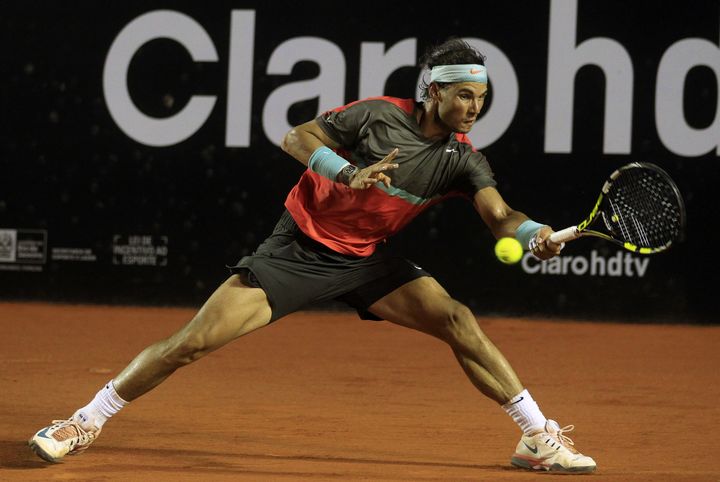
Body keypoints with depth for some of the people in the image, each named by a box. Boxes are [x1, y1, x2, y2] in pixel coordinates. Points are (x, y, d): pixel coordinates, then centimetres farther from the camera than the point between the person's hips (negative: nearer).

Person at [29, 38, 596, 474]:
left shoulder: (464, 160, -6)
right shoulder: (379, 115, -16)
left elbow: (499, 214, -20)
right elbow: (297, 138, -11)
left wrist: (534, 232, -43)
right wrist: (349, 173, -28)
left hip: (366, 259, 3)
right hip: (299, 248, -3)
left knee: (458, 321, -17)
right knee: (196, 339, -11)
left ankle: (539, 438, -6)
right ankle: (87, 421, 5)